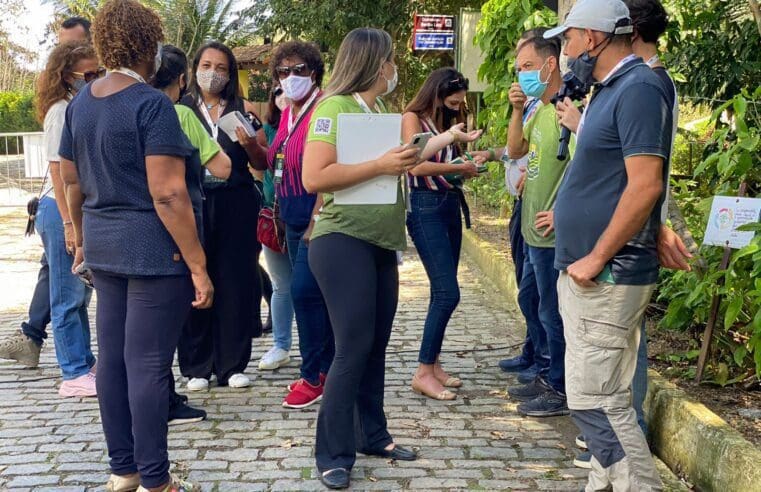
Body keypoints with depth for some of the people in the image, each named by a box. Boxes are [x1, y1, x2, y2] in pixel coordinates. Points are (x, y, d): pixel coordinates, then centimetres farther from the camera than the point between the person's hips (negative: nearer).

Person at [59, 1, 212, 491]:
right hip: (154, 249, -8)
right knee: (148, 364, -2)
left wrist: (83, 238, 28)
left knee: (112, 357, 12)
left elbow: (71, 181, 15)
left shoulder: (81, 102, 8)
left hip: (104, 246, 8)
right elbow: (168, 195, -21)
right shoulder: (152, 104, -15)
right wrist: (198, 265, -18)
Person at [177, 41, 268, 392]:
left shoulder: (243, 109, 9)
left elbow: (262, 163, 9)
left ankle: (232, 365, 12)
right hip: (194, 203, -1)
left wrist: (250, 144, -11)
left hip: (236, 204, 1)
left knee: (237, 281, 2)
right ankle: (196, 366, 11)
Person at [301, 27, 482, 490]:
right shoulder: (334, 108, -13)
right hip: (344, 242, -8)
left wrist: (447, 137, 20)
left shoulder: (381, 112, 12)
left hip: (382, 245, 8)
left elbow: (400, 161, 21)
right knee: (354, 348, -8)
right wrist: (380, 165, -22)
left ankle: (373, 435, 28)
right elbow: (314, 177, -22)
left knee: (375, 346, 14)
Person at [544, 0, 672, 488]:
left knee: (595, 401, -9)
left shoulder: (638, 88, -16)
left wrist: (596, 258, -20)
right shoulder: (609, 90, 15)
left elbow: (645, 185, -23)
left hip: (606, 275, -10)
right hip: (585, 272, 10)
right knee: (604, 396, 15)